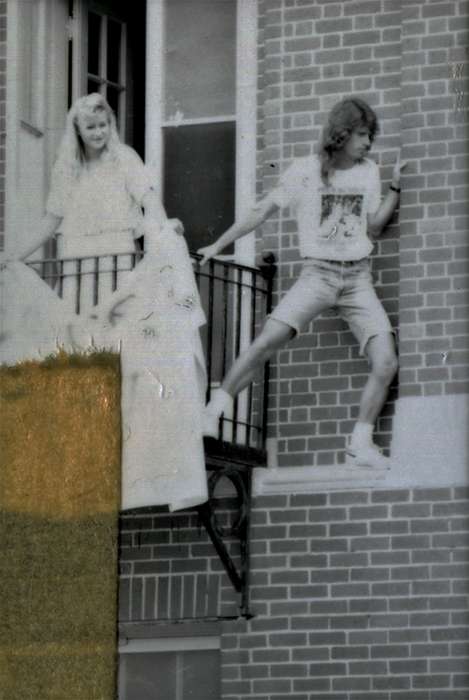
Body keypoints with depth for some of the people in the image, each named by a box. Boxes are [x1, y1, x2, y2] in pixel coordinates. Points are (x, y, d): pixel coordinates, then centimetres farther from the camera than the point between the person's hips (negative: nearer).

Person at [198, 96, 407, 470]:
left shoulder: (368, 171, 9)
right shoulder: (305, 170, -1)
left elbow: (373, 227, 9)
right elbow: (262, 211, 4)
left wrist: (395, 188, -1)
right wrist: (218, 245, 4)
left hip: (358, 277, 3)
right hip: (317, 274, -3)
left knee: (386, 363, -13)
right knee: (266, 343, -21)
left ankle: (361, 445, -1)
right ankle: (213, 412, -11)